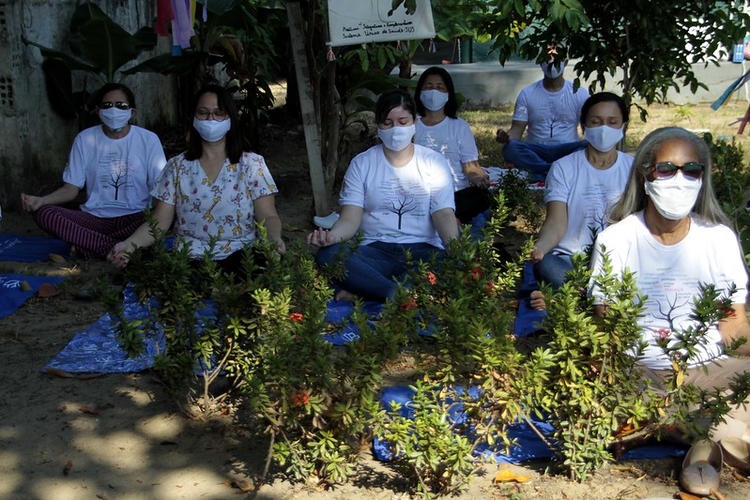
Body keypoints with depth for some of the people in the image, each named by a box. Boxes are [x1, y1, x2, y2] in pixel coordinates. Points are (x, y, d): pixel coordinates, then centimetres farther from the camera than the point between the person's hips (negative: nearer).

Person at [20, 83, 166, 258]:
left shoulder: (148, 139, -1)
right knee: (44, 213, -24)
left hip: (134, 217, -2)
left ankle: (85, 244, -22)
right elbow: (71, 188, 4)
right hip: (95, 218, 2)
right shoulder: (85, 139, 4)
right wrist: (41, 200, -17)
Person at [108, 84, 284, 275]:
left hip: (240, 257, -1)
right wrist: (129, 243, -14)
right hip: (187, 259, 2)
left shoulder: (252, 164, 6)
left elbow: (267, 217, 0)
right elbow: (159, 222, 6)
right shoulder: (177, 166, 10)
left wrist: (275, 239, -24)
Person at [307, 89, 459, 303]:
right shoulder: (361, 164, 8)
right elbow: (350, 219, -1)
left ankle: (364, 290, -29)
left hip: (422, 251, 0)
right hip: (375, 251, 0)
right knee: (327, 255, -30)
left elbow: (443, 214, -2)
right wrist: (332, 236, -26)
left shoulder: (434, 162, 8)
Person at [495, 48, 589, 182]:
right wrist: (505, 136, -24)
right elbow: (517, 129, 1)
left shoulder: (579, 93, 5)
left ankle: (542, 172, -34)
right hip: (536, 152, 0)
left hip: (567, 151, 0)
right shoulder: (527, 94, 5)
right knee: (510, 148, -32)